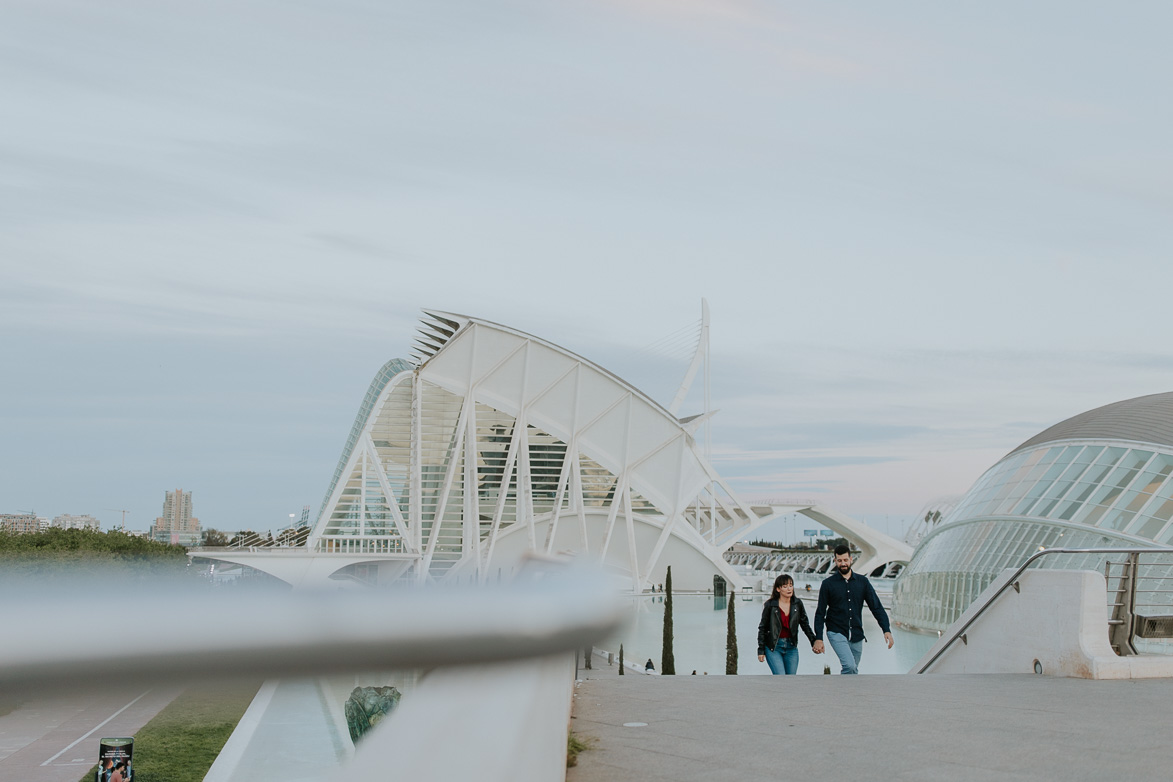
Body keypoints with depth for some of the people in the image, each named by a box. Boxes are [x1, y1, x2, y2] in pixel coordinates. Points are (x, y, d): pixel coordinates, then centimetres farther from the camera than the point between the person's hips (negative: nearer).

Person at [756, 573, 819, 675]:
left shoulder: (797, 604, 2)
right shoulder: (770, 605, -7)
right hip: (773, 648, -4)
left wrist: (814, 642, 5)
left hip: (791, 647, 4)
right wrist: (761, 650, -2)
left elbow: (805, 624, 12)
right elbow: (762, 628, 0)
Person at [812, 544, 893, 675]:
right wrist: (818, 638, -7)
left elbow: (876, 607, 3)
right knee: (849, 666, -23)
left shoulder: (862, 581, 5)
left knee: (853, 671, 10)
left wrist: (886, 630, -9)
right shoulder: (828, 583, -2)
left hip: (857, 635, 4)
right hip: (836, 633, -3)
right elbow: (820, 613, 1)